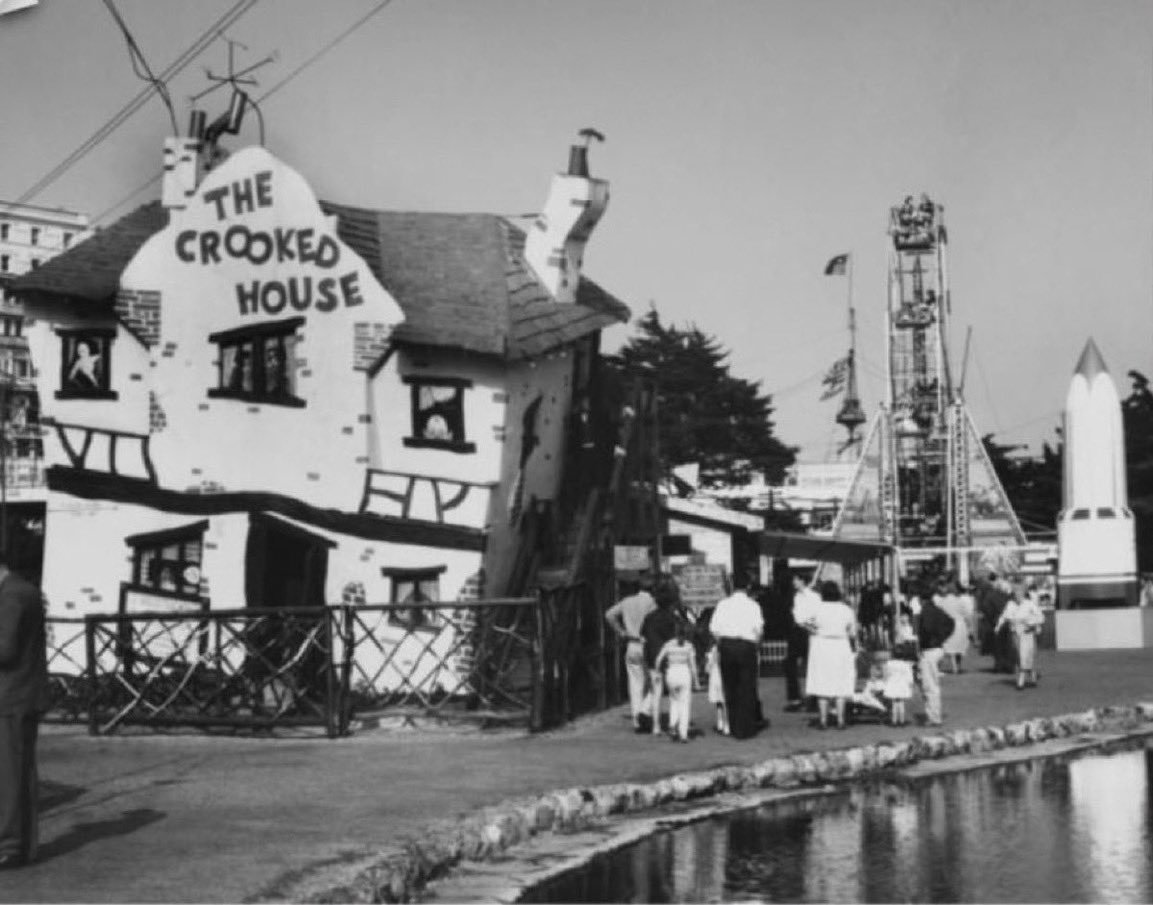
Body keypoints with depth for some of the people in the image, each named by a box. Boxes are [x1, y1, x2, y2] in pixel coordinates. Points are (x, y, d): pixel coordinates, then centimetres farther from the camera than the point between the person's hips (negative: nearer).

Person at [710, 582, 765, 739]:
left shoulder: (723, 604, 10)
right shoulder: (752, 605, 7)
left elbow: (713, 627, 0)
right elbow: (758, 626, -5)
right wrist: (757, 643, 12)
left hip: (726, 645, 2)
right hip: (746, 645, -2)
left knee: (729, 687, 11)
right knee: (747, 689, 4)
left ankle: (733, 728, 14)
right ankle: (744, 729, 4)